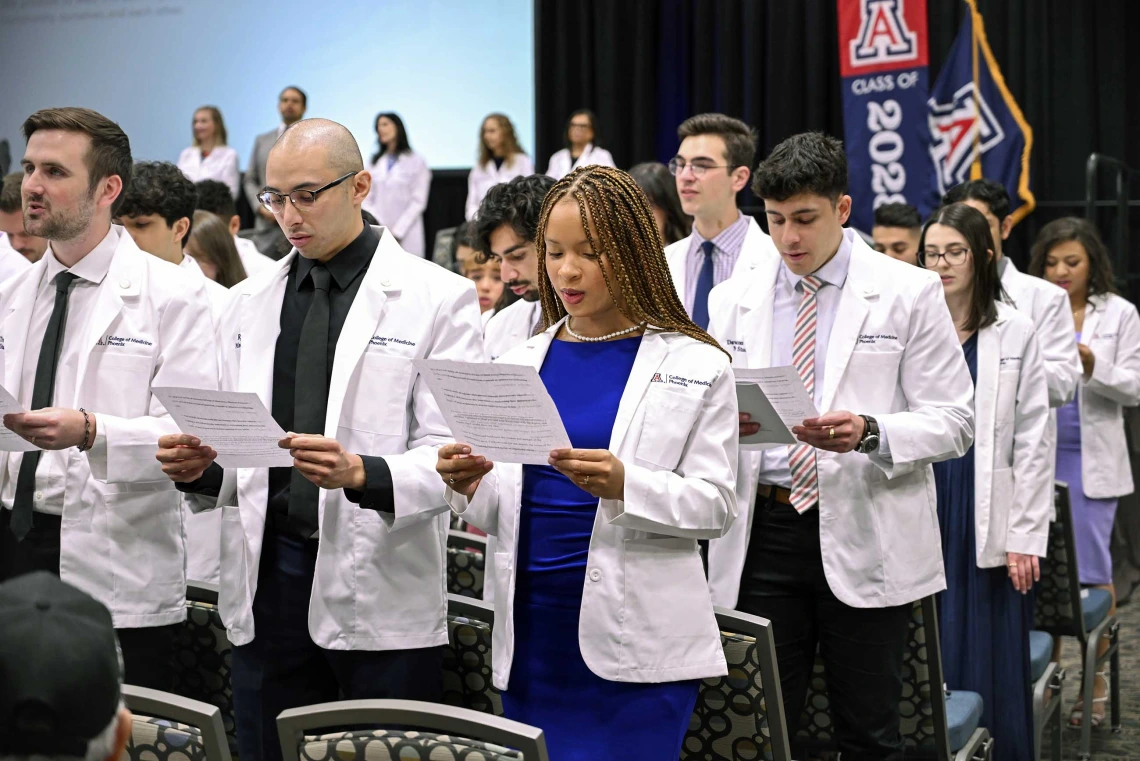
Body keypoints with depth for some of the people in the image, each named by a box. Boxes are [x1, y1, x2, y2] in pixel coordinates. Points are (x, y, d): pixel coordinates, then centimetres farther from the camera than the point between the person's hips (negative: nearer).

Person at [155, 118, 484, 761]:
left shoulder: (437, 298, -2)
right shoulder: (250, 303, 14)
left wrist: (362, 474, -26)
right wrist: (199, 469, -6)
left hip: (382, 594, -4)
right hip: (268, 581, 4)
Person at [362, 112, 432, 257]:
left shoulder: (416, 162, 2)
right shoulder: (375, 162, 15)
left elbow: (418, 202, -3)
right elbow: (367, 199, 10)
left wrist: (397, 232, -10)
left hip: (406, 238, -3)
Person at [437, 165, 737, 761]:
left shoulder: (695, 366, -1)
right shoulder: (520, 364, 10)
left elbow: (716, 504, -6)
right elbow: (498, 511, 11)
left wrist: (625, 484, -23)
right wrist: (468, 484, -11)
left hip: (635, 642, -4)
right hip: (531, 632, 4)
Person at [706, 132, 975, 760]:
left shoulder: (909, 293, 0)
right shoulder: (731, 300, 9)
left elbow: (953, 423, -3)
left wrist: (869, 433, -21)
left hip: (864, 540, -2)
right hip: (762, 534, 2)